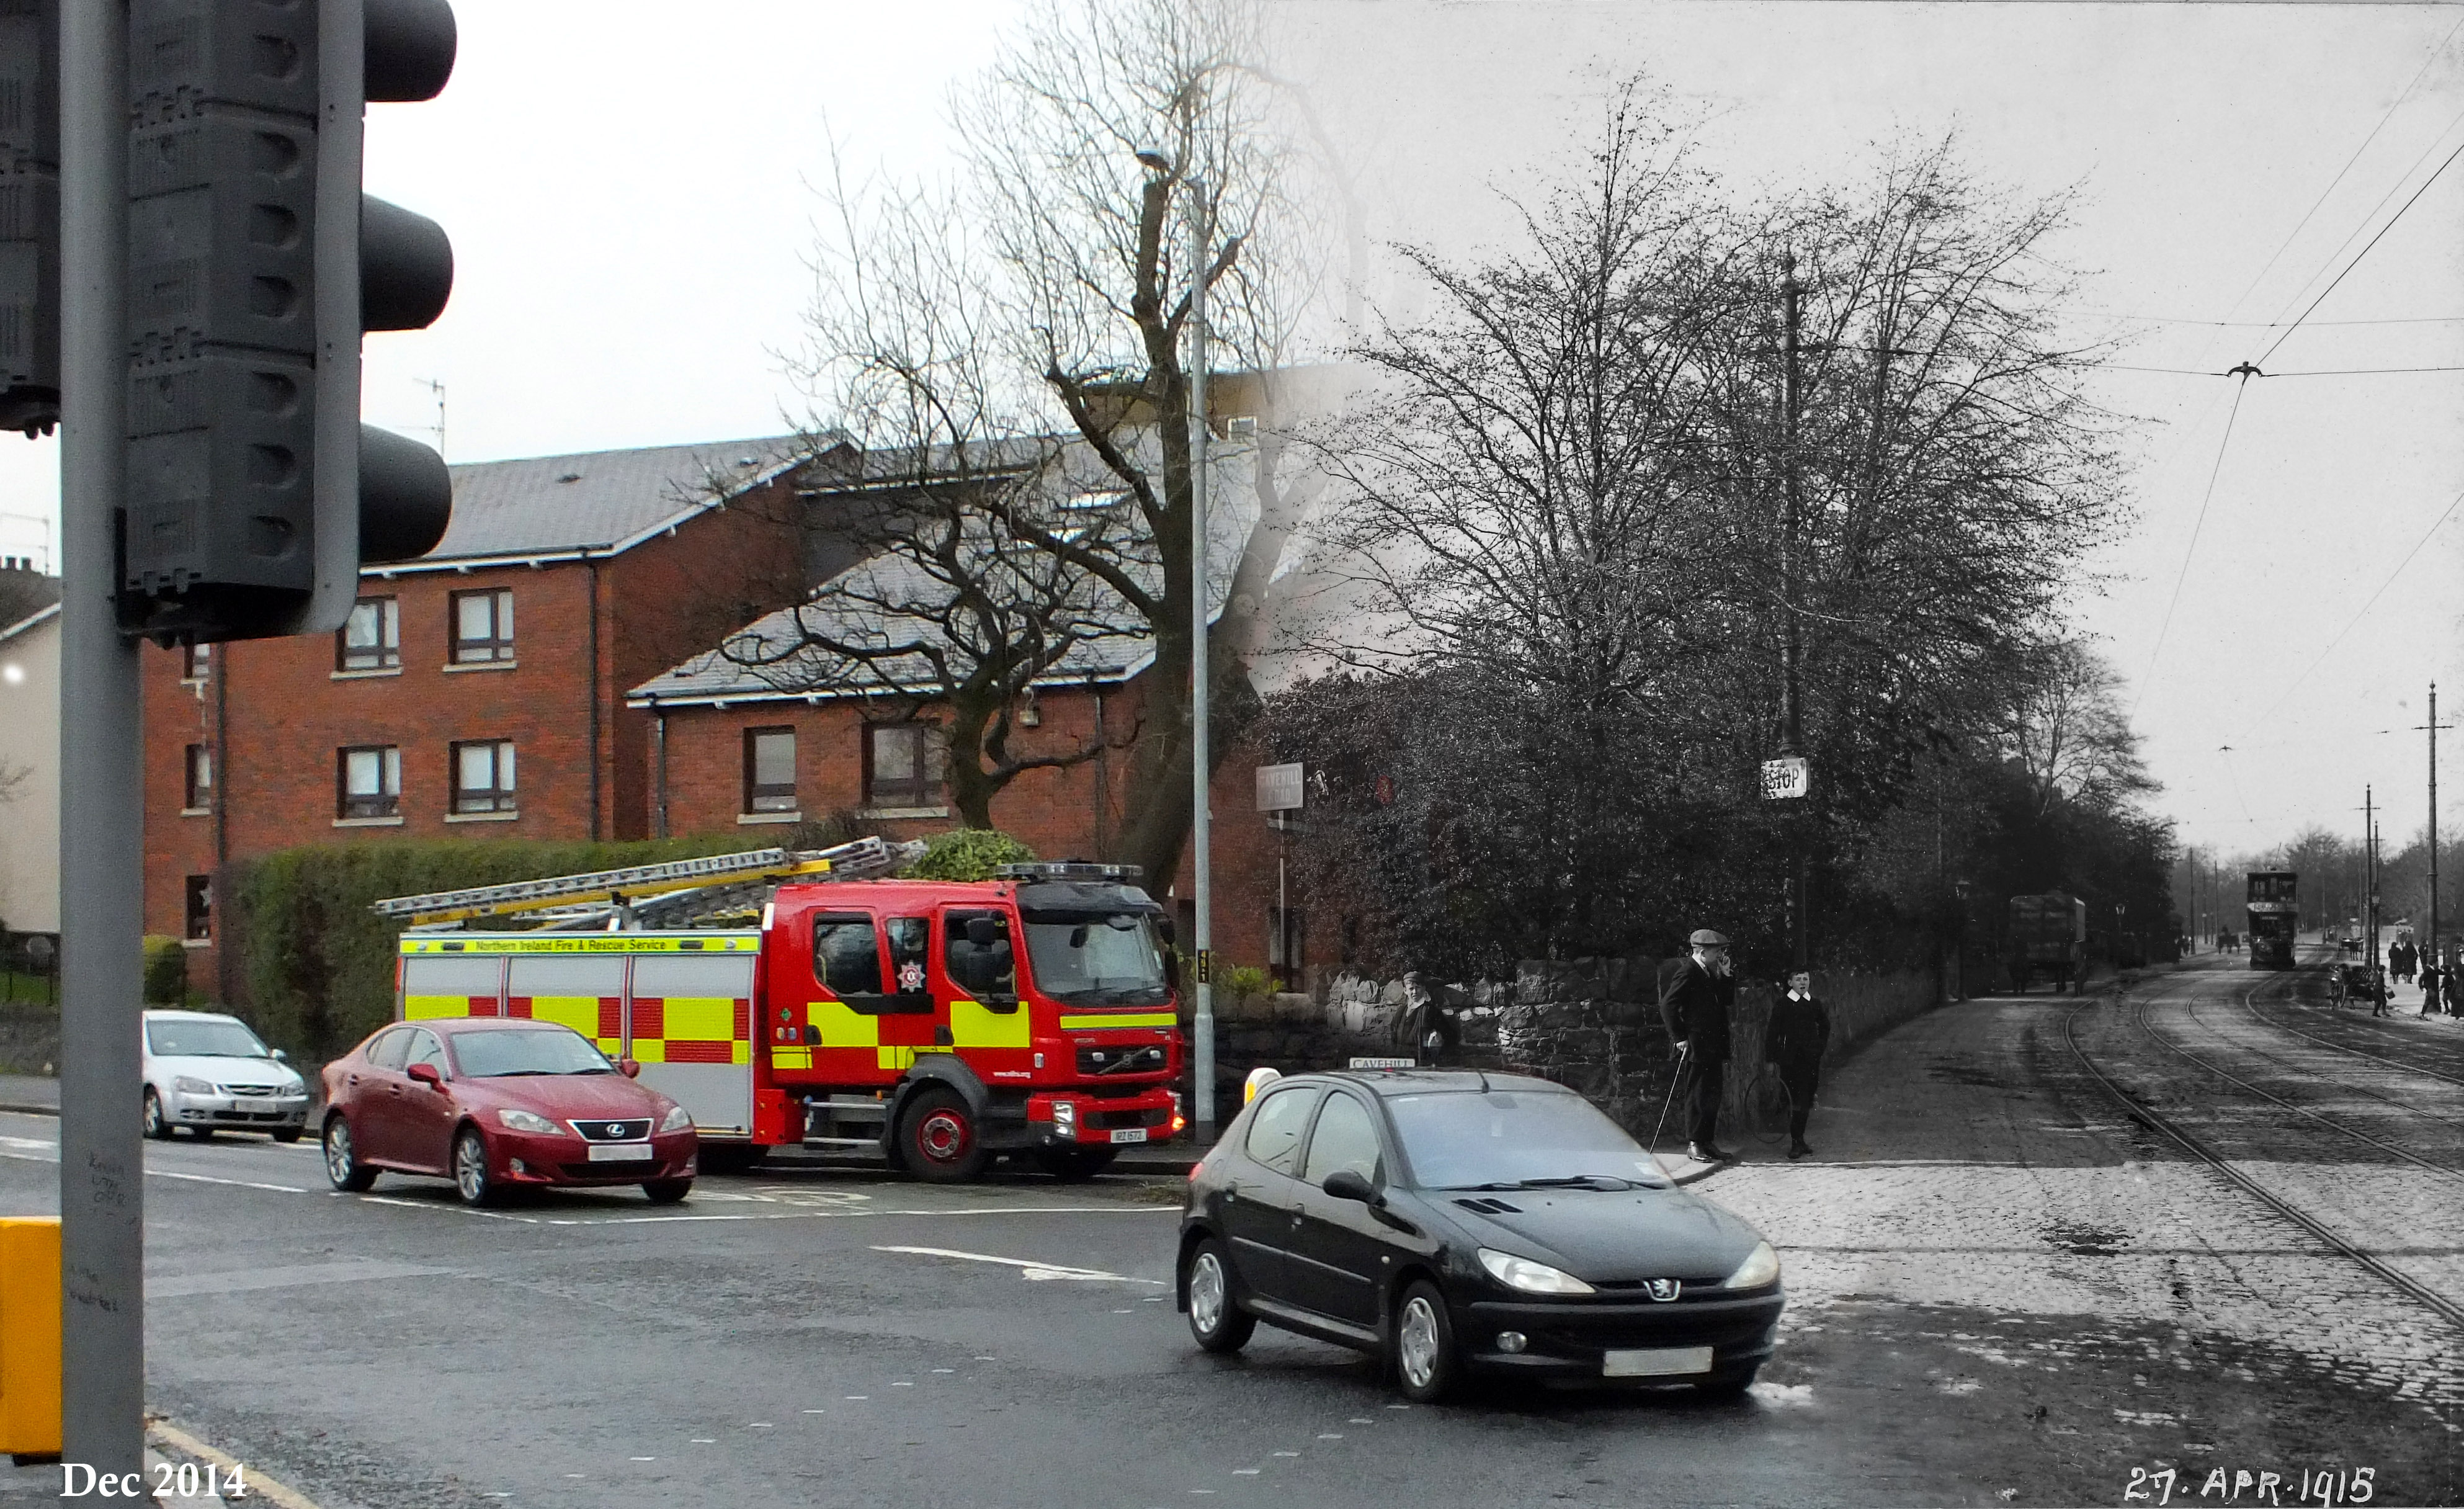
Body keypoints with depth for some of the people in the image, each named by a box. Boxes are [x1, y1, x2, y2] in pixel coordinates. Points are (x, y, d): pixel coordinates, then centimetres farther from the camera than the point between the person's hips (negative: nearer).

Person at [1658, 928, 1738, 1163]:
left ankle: (1708, 1143, 16)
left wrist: (1725, 975, 5)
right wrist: (1680, 1037, -17)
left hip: (1712, 1047, 9)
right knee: (1698, 1095, -6)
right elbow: (1668, 1005, -16)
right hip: (1695, 1046, -9)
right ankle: (1694, 1145, -3)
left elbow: (1728, 999, 15)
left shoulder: (1710, 974, 16)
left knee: (1712, 1096, 10)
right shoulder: (1687, 972, -11)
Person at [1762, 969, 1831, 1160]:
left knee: (1806, 1101, 6)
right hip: (1790, 1060, -4)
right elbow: (1772, 1032, -2)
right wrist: (1770, 1058, -6)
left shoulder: (1816, 1005, 10)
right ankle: (1796, 1142, -6)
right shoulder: (1782, 1004, -1)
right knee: (1795, 1100, -8)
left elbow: (1825, 1027, 26)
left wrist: (1820, 1047, 14)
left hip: (1811, 1059, 4)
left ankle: (1799, 1140, 16)